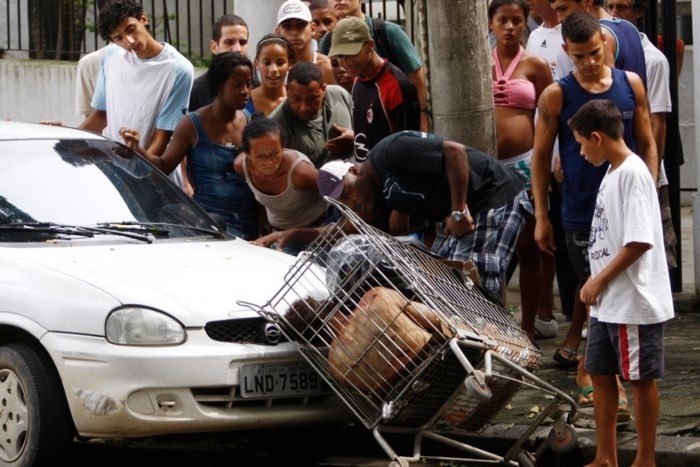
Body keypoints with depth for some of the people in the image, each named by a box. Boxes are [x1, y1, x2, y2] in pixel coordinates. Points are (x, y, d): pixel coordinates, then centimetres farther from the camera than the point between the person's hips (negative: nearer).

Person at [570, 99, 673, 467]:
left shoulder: (633, 174, -18)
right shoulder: (612, 173, 11)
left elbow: (640, 241, -24)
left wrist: (599, 281, -17)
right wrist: (596, 283, 10)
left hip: (635, 302, -9)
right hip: (607, 302, 10)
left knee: (641, 379, 1)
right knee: (601, 374, 14)